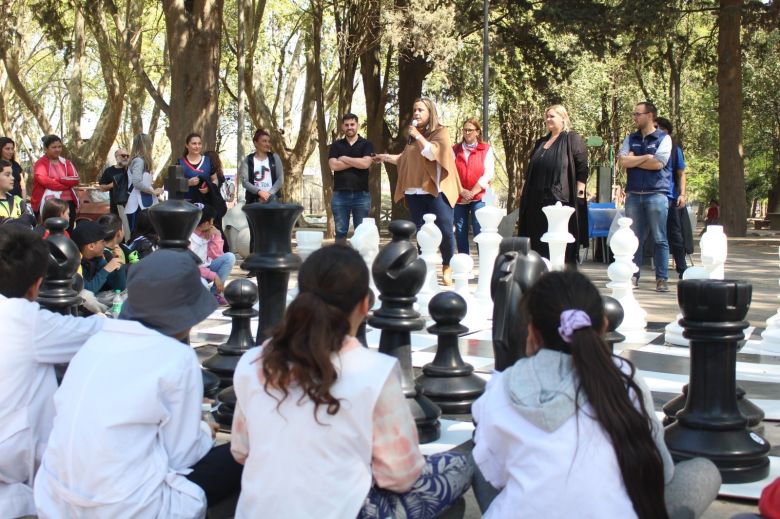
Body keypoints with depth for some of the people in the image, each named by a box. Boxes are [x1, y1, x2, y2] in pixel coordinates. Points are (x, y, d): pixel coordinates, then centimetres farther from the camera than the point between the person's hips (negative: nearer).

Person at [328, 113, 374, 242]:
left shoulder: (366, 144, 6)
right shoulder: (336, 145, 10)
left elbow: (365, 163, -11)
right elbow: (333, 165, -6)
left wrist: (344, 159, -4)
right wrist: (356, 161, -6)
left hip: (361, 194, -1)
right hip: (340, 194, 1)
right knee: (340, 231, 3)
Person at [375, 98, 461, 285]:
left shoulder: (440, 132, 0)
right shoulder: (413, 135, 18)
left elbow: (432, 153, -17)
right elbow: (405, 158, 30)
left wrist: (418, 136, -11)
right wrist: (386, 157, 28)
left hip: (436, 190, -5)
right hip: (415, 192, 5)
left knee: (445, 231, -8)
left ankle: (447, 267, 8)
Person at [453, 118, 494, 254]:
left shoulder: (486, 149, 3)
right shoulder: (455, 149, 10)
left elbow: (488, 174, -5)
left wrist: (472, 192, -11)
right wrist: (462, 191, -10)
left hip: (478, 198, -3)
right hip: (459, 197, 3)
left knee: (480, 232, -8)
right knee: (460, 232, 5)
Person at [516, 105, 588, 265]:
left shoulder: (572, 139, 2)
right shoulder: (541, 143, 22)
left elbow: (582, 167, -6)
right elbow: (530, 169, 26)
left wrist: (580, 191, -14)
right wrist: (524, 189, 19)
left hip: (561, 198, -7)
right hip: (537, 199, 7)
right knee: (538, 241, 5)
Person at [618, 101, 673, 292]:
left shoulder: (663, 138, 1)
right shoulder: (631, 139, 14)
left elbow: (658, 164, -13)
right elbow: (622, 161, 0)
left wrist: (633, 160, -3)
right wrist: (646, 158, -7)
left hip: (656, 194, -4)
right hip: (633, 195, 4)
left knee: (660, 239, -1)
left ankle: (662, 278, 2)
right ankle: (633, 276, 10)